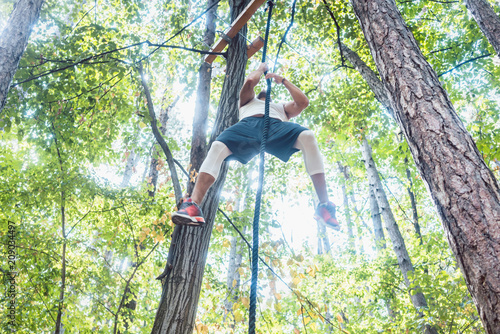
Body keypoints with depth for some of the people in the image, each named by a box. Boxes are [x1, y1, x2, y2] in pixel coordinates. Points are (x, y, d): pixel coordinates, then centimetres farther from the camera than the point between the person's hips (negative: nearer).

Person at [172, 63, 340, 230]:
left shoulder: (281, 107, 46)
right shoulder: (249, 101, 45)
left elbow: (303, 102, 28)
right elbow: (250, 81, 26)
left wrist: (283, 81, 34)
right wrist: (261, 68, 44)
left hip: (276, 126, 1)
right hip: (249, 123, 0)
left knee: (307, 136, -33)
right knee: (217, 147, -33)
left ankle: (324, 204, -39)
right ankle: (193, 205, -49)